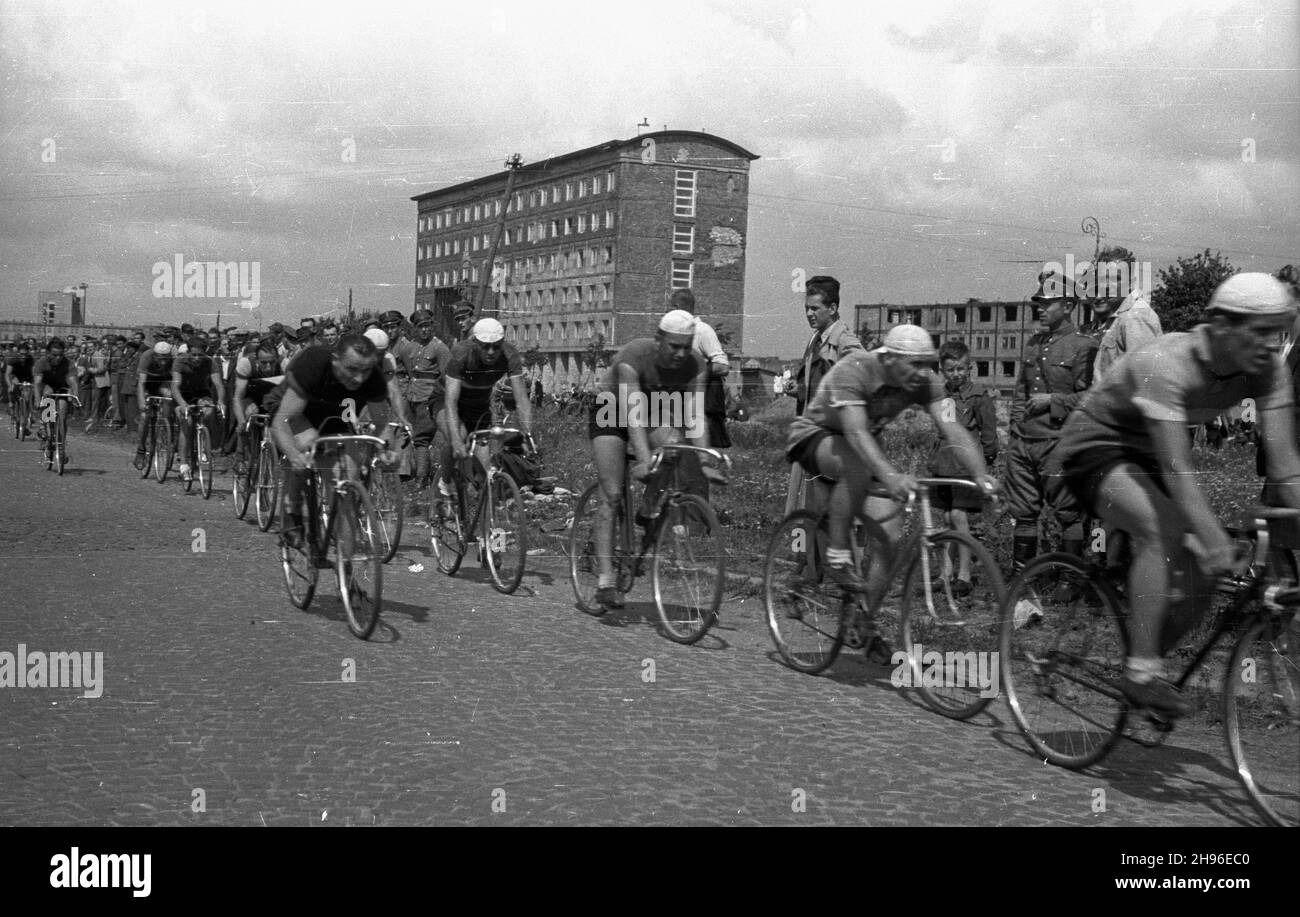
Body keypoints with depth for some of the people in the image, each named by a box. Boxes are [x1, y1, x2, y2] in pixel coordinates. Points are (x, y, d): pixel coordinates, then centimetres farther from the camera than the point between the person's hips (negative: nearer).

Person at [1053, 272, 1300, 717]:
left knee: (1198, 581, -7)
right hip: (1094, 448, -7)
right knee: (1163, 530, -33)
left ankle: (1146, 664, 16)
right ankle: (1142, 673, -24)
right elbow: (1177, 469, -38)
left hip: (1145, 457, 7)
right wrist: (1216, 541, -46)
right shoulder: (1166, 364, -32)